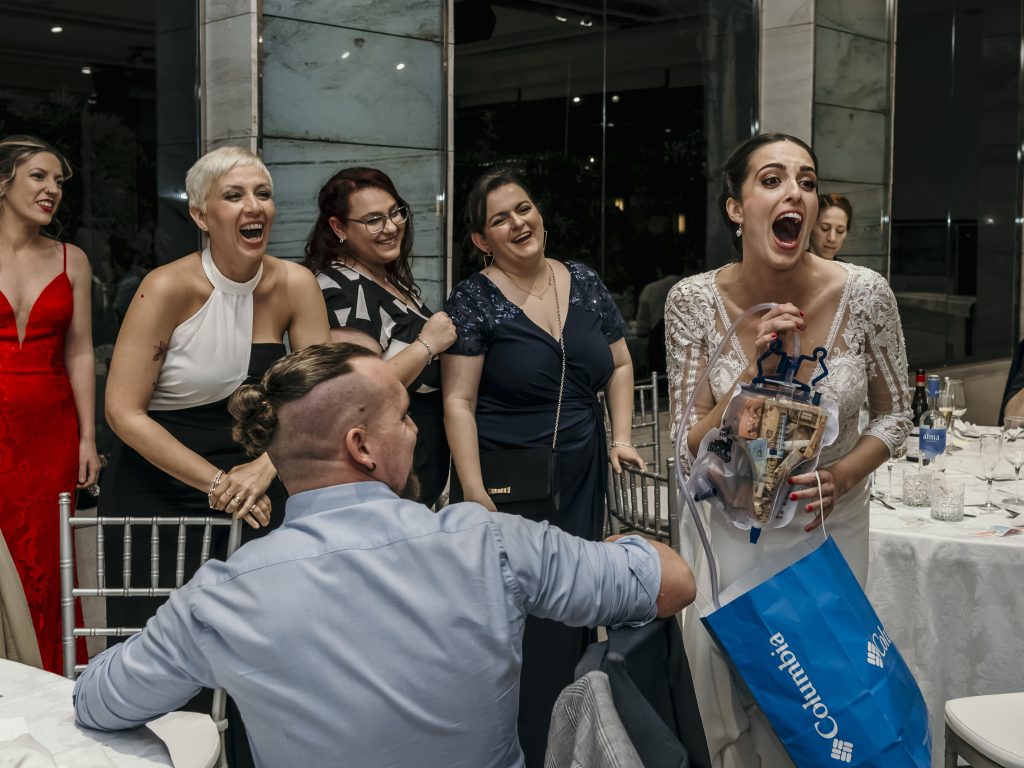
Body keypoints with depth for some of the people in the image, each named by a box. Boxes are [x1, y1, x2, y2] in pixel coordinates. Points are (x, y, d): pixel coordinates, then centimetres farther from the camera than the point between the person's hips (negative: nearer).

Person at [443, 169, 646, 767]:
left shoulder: (585, 284, 6)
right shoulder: (474, 301, -8)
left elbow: (620, 364, 15)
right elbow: (458, 402, -11)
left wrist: (621, 436, 4)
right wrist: (474, 490, -18)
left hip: (582, 478, 5)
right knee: (520, 620, 0)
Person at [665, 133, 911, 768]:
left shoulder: (864, 294, -16)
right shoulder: (695, 301, -16)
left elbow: (894, 414, -1)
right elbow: (691, 448, -13)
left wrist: (842, 476, -19)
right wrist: (753, 371, -28)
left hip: (831, 521, 0)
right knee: (730, 685, 11)